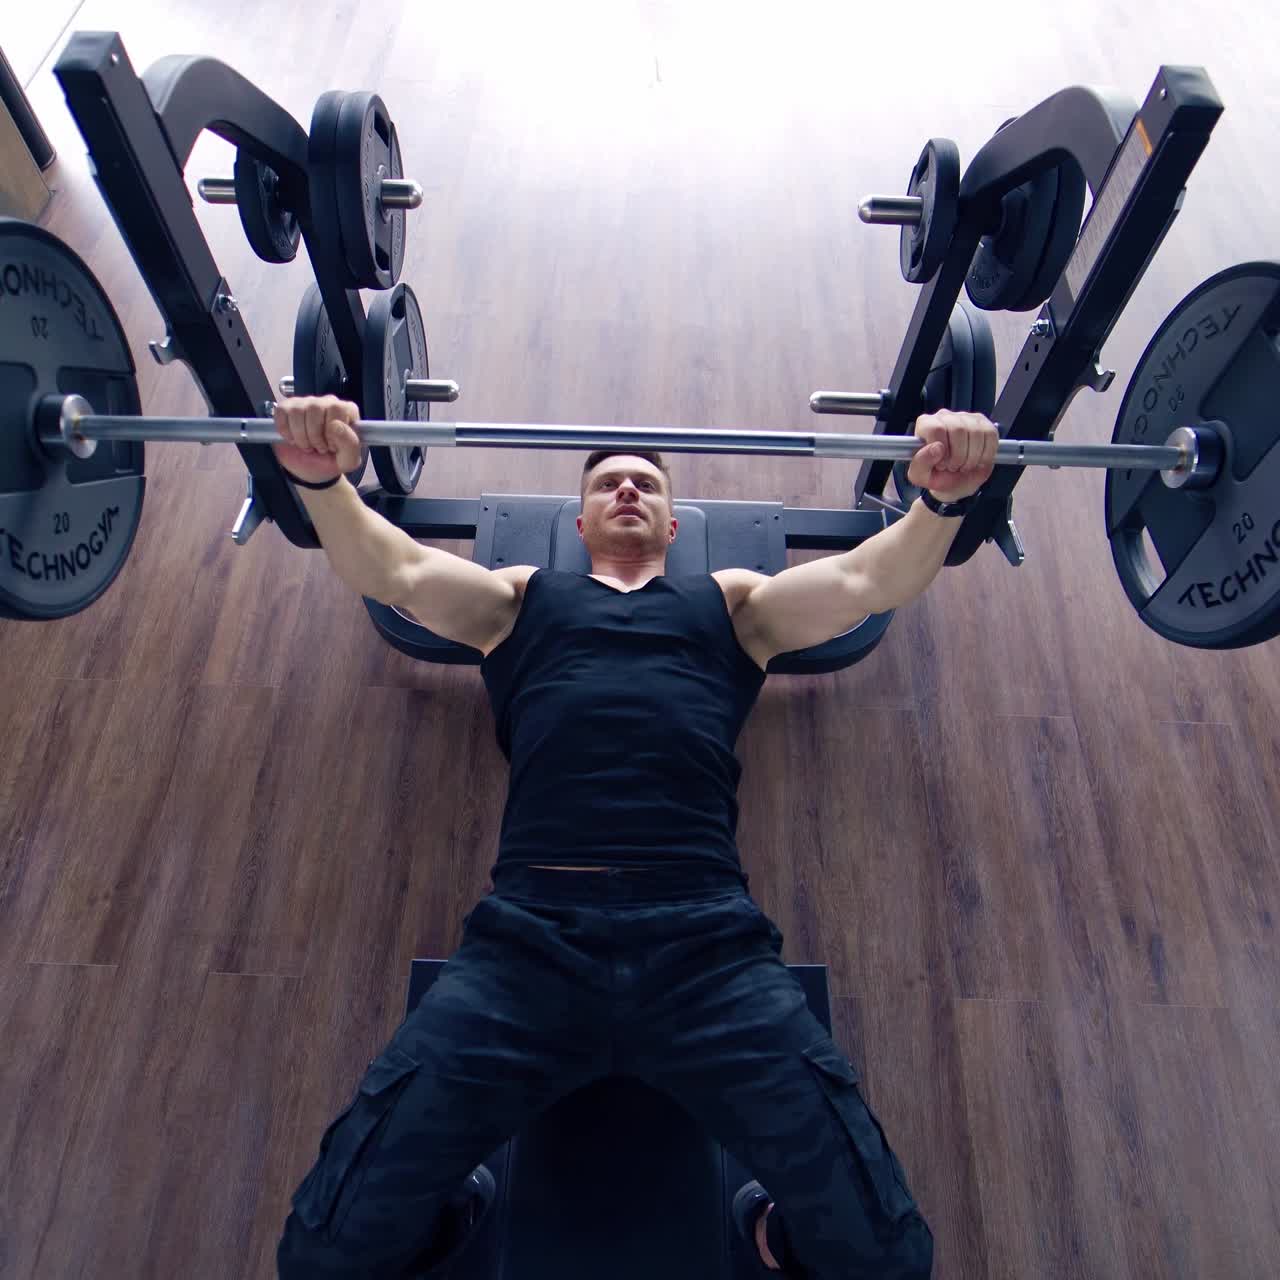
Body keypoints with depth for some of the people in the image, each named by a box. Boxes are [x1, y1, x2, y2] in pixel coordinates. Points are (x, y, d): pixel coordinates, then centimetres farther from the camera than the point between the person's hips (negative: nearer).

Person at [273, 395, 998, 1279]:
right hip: (528, 940, 1)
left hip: (707, 944, 0)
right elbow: (393, 570, 9)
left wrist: (943, 498, -9)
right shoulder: (521, 598, 24)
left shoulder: (732, 601, 24)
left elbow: (868, 582, 10)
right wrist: (324, 479, -10)